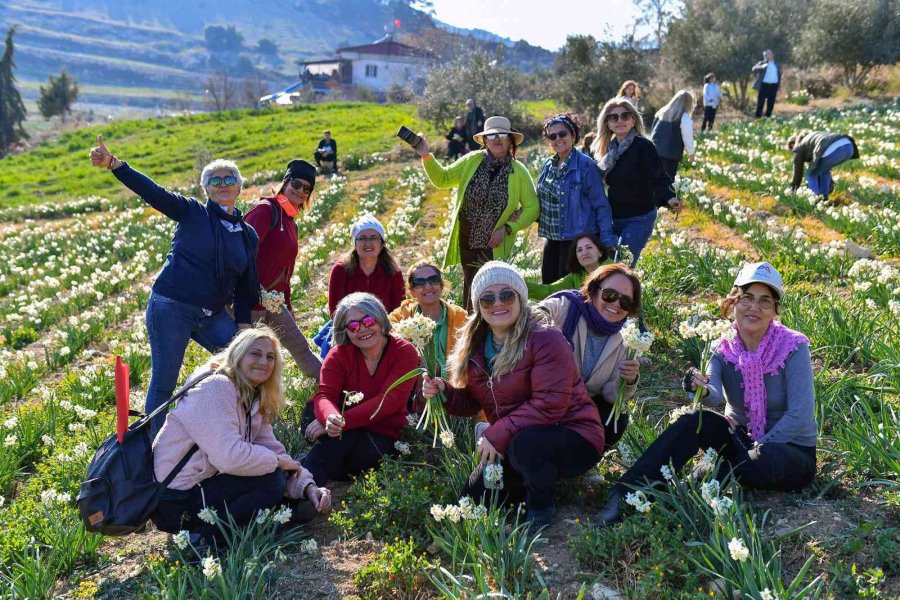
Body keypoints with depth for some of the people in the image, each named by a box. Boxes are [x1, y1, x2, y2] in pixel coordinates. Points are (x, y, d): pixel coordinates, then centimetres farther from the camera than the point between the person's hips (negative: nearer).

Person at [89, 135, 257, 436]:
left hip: (214, 316, 5)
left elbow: (247, 285, 14)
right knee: (163, 384, 0)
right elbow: (152, 191, -13)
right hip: (171, 310, -4)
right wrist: (113, 163, -26)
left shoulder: (248, 235, 10)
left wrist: (244, 326, 8)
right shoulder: (192, 213, -1)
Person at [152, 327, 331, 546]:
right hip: (175, 501, -8)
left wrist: (308, 486, -9)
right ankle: (202, 540, -14)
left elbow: (274, 450, 6)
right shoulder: (215, 388, -17)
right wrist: (278, 461, -15)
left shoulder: (254, 401, 11)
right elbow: (230, 457, -28)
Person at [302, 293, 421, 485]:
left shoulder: (405, 352, -12)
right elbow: (324, 396, -18)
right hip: (346, 431, 1)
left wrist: (342, 421, -34)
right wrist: (330, 418, -44)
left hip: (382, 437, -1)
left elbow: (390, 401, -24)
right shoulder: (339, 354, -6)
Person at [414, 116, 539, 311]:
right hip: (466, 239, 3)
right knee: (470, 286, 17)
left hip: (494, 244, -3)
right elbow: (442, 179, 3)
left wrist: (507, 229, -14)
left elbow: (532, 208, -5)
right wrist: (426, 156, -12)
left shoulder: (519, 172, -8)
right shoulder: (472, 161, -3)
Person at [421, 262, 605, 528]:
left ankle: (541, 507, -8)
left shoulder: (546, 339, -20)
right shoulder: (475, 346, 2)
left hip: (572, 439, -7)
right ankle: (541, 479, 21)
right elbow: (470, 402, 6)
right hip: (512, 444, 7)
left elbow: (549, 405, -27)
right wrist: (443, 391, -15)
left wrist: (497, 434, -27)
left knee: (526, 443, -38)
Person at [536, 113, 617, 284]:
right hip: (552, 238, 7)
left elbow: (601, 205, -10)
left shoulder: (586, 166, -10)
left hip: (577, 239, -7)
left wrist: (608, 241, -14)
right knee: (547, 285, 11)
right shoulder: (547, 166, 9)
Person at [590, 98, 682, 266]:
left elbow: (659, 178, -21)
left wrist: (669, 198, -39)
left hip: (638, 219, -7)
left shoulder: (643, 146, -14)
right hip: (615, 219, 7)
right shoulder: (610, 149, 7)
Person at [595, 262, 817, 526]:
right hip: (742, 439, 3)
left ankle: (701, 479, -15)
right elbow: (717, 397, -23)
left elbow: (801, 414, -19)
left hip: (792, 450, -3)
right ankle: (624, 493, -32)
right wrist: (703, 390, -45)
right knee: (694, 420, -26)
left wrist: (760, 447, -23)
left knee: (766, 460, -39)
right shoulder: (724, 348, -4)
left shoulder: (793, 348, -15)